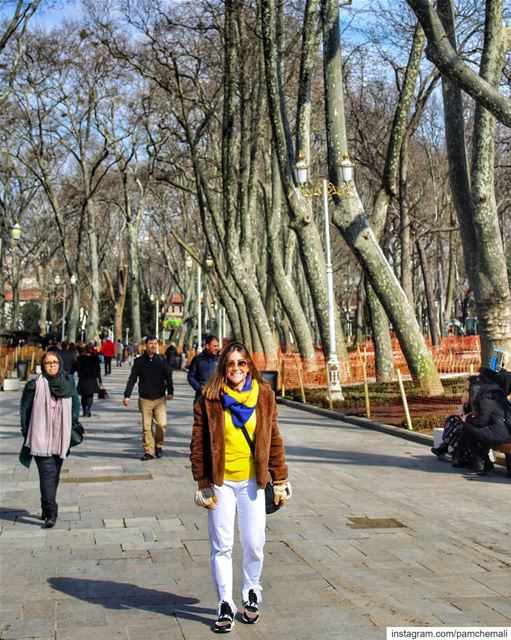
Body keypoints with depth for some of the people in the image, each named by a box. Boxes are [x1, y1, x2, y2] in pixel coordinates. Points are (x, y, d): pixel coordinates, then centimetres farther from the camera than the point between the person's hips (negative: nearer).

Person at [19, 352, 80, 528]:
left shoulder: (69, 383, 5)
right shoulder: (34, 385, -5)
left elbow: (75, 405, 13)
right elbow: (25, 409, -1)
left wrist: (72, 426, 5)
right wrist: (27, 433, -3)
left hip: (61, 438, 4)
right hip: (40, 438, -4)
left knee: (55, 474, 12)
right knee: (47, 473, -13)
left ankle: (47, 509, 26)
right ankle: (51, 512, -14)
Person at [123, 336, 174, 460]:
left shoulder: (161, 360, 2)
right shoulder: (139, 361, 0)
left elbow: (168, 376, 10)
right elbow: (132, 379, -1)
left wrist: (170, 392, 7)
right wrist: (127, 395, -8)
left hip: (160, 398, 0)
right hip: (145, 399, 0)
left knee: (161, 424, -12)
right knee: (146, 427, 1)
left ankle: (158, 445, 13)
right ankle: (149, 451, 11)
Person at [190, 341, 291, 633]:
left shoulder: (264, 395, 0)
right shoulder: (209, 398, -5)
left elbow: (274, 439, 5)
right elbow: (199, 442, -2)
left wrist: (280, 479, 5)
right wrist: (203, 483, -5)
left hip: (252, 481, 1)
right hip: (220, 481, -1)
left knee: (254, 543, 6)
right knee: (222, 545, 4)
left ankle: (252, 594, 32)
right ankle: (226, 606, 18)